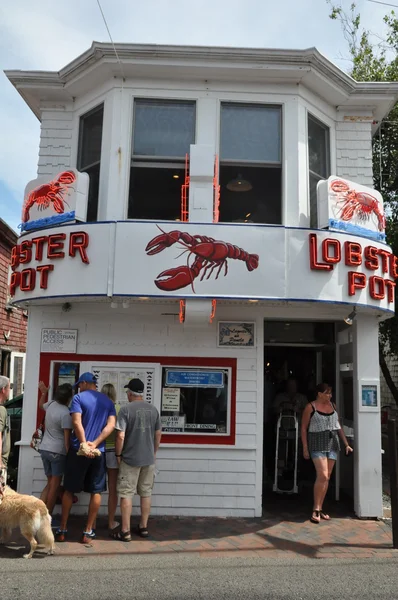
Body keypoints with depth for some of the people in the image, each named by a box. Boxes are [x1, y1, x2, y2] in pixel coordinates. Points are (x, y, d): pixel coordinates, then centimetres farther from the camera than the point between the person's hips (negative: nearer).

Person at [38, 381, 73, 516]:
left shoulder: (51, 405, 3)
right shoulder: (66, 413, -19)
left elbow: (41, 405, 29)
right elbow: (67, 437, -19)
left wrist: (43, 392, 45)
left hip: (44, 449, 8)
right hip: (58, 451, -8)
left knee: (50, 483, 17)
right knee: (55, 486, 2)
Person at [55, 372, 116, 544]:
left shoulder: (78, 398, -4)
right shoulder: (108, 401, 9)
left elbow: (77, 423, -17)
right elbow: (111, 425, -3)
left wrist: (84, 444, -19)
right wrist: (94, 444, -11)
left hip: (78, 450, -3)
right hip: (98, 452, 3)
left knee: (69, 490, 10)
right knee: (96, 491, 8)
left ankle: (62, 529, 17)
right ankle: (88, 531, 10)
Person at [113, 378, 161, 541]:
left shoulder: (126, 409, -12)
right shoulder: (153, 409, 3)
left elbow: (120, 436, -15)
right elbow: (158, 434, 9)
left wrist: (118, 455, -2)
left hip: (130, 459, -5)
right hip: (149, 459, 5)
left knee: (126, 494, 4)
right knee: (146, 493, 14)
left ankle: (125, 531, 6)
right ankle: (143, 527, 22)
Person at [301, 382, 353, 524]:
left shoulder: (332, 406, 10)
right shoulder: (310, 407, -6)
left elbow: (338, 426, 16)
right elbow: (303, 428, -4)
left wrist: (346, 444, 12)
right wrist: (305, 448, -9)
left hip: (332, 443, 6)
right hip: (317, 444, -6)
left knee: (327, 477, 7)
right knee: (322, 476, -14)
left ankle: (320, 509, 17)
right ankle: (316, 510, -3)